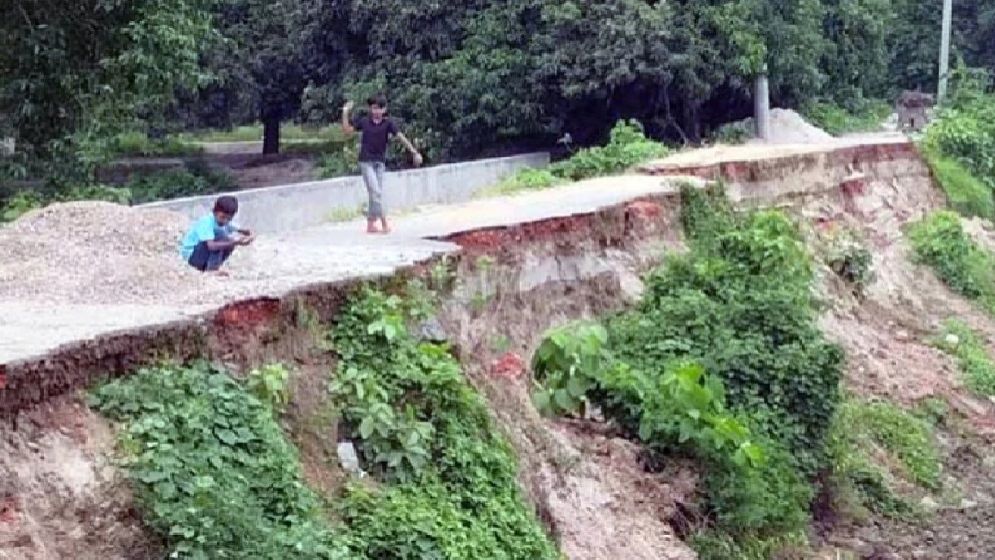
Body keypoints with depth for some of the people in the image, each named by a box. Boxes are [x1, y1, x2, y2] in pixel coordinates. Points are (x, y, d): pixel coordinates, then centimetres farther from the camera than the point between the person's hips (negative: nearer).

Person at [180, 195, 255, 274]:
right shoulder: (206, 222, -26)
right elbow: (211, 245, -38)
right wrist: (233, 243, -43)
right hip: (192, 255, -8)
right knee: (220, 234, -23)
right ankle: (212, 268, -23)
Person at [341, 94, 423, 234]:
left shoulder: (388, 123, -5)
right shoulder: (364, 121, -3)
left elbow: (400, 137, -13)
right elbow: (347, 130, 3)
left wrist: (414, 152, -21)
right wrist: (345, 113, -8)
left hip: (380, 162, 2)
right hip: (366, 161, -2)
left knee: (376, 194, 8)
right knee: (376, 192, -10)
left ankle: (370, 224, 17)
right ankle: (384, 223, -8)